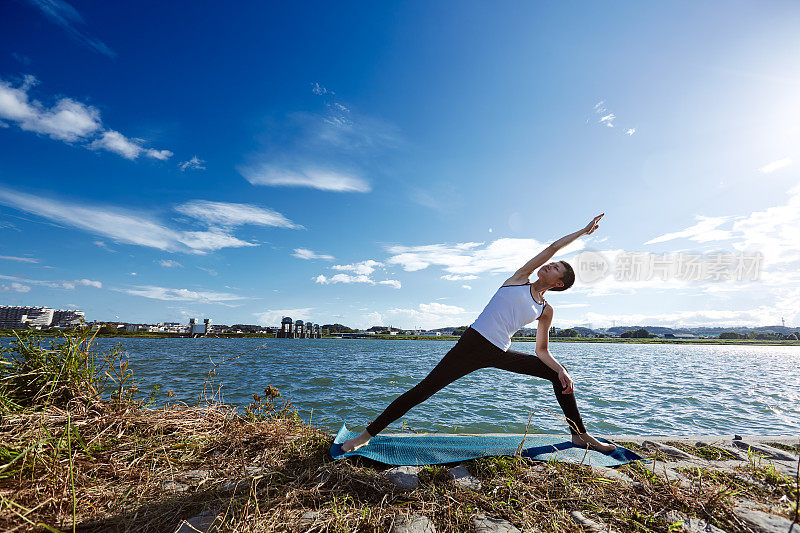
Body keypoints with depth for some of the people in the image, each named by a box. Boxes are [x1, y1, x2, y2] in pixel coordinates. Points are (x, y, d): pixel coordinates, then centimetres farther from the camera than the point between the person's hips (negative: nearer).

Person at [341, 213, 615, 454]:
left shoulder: (546, 311, 12)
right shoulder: (520, 278, 6)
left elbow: (542, 351, 14)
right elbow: (552, 247, 7)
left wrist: (562, 371, -3)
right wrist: (583, 230, 19)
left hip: (500, 354, 5)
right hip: (473, 343, -4)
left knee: (557, 374, 6)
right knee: (423, 389, -10)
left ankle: (580, 435, 29)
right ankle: (366, 435, 3)